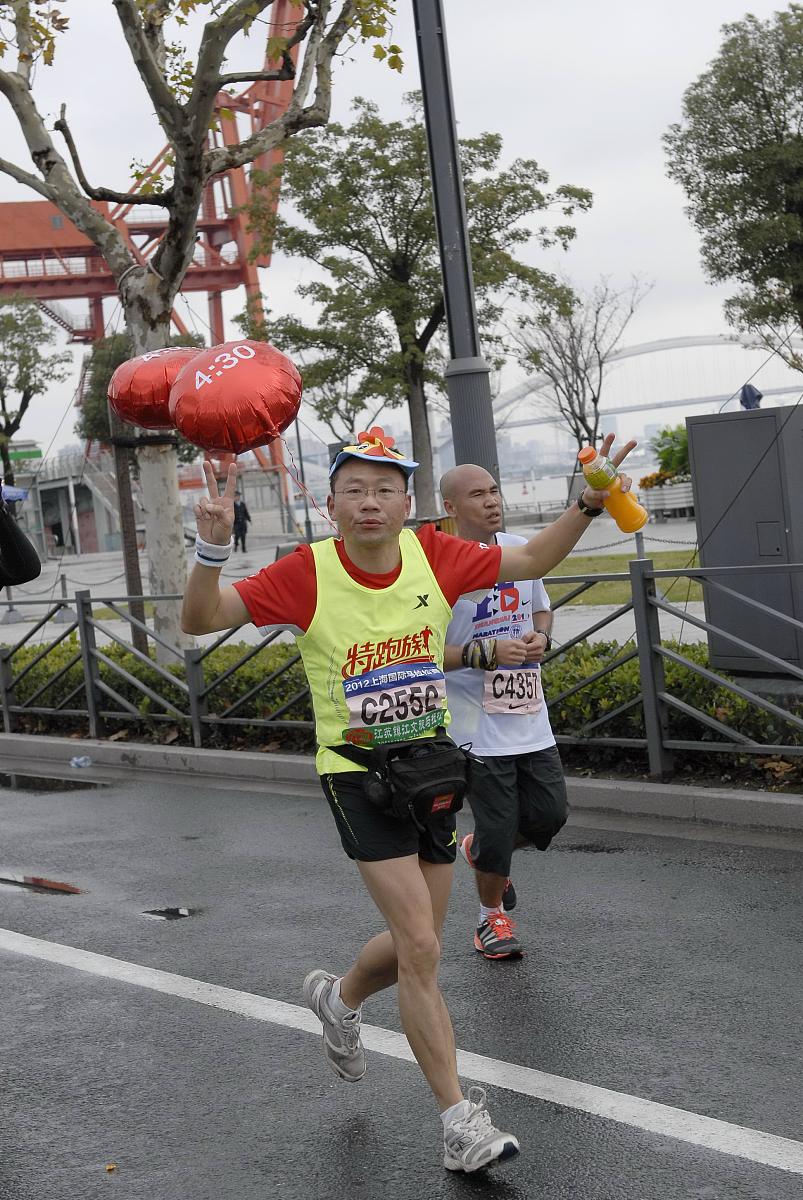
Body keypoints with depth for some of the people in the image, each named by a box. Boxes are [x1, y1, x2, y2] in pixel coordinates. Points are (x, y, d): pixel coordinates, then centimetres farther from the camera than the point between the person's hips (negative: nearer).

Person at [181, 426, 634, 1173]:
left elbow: (529, 561, 6)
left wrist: (588, 504, -7)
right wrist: (213, 548, -38)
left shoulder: (432, 555, -7)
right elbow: (200, 620, -20)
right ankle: (459, 1120, 1)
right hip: (356, 773, -4)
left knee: (416, 947, 16)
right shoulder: (307, 574, -17)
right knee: (421, 950, -12)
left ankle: (339, 998, 50)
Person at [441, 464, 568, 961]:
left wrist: (541, 637, -3)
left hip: (530, 717, 6)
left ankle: (481, 851, 40)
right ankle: (492, 916, 29)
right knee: (497, 829, 2)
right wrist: (489, 652, -24)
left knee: (551, 813, 10)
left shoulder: (520, 549, 4)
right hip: (478, 726, -6)